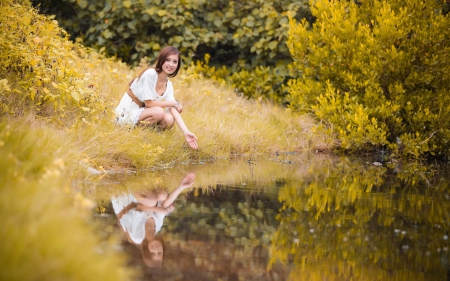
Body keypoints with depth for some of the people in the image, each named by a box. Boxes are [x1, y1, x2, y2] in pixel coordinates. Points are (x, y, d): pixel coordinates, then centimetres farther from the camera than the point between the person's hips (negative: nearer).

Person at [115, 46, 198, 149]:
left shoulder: (168, 85, 2)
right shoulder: (150, 74, -21)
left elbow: (174, 110, -7)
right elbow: (149, 103, -20)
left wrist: (186, 132, -22)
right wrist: (175, 103, -11)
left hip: (140, 112, 7)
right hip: (126, 112, -7)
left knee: (170, 120, -16)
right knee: (159, 112, -30)